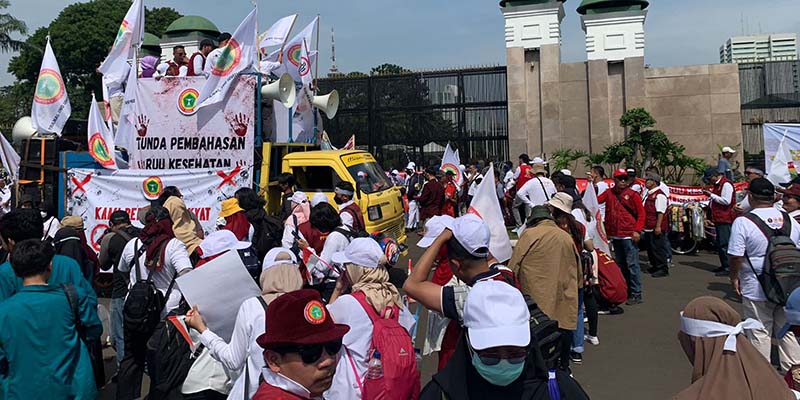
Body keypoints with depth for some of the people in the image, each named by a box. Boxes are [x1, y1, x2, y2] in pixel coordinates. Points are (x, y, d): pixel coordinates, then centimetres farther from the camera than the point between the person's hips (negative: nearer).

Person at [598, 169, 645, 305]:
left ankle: (636, 295, -1)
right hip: (615, 235, 6)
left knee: (632, 265, -6)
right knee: (620, 264, 15)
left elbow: (641, 213, -4)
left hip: (629, 236, -5)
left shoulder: (632, 194, -3)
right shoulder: (609, 193, 10)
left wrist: (637, 230, -12)